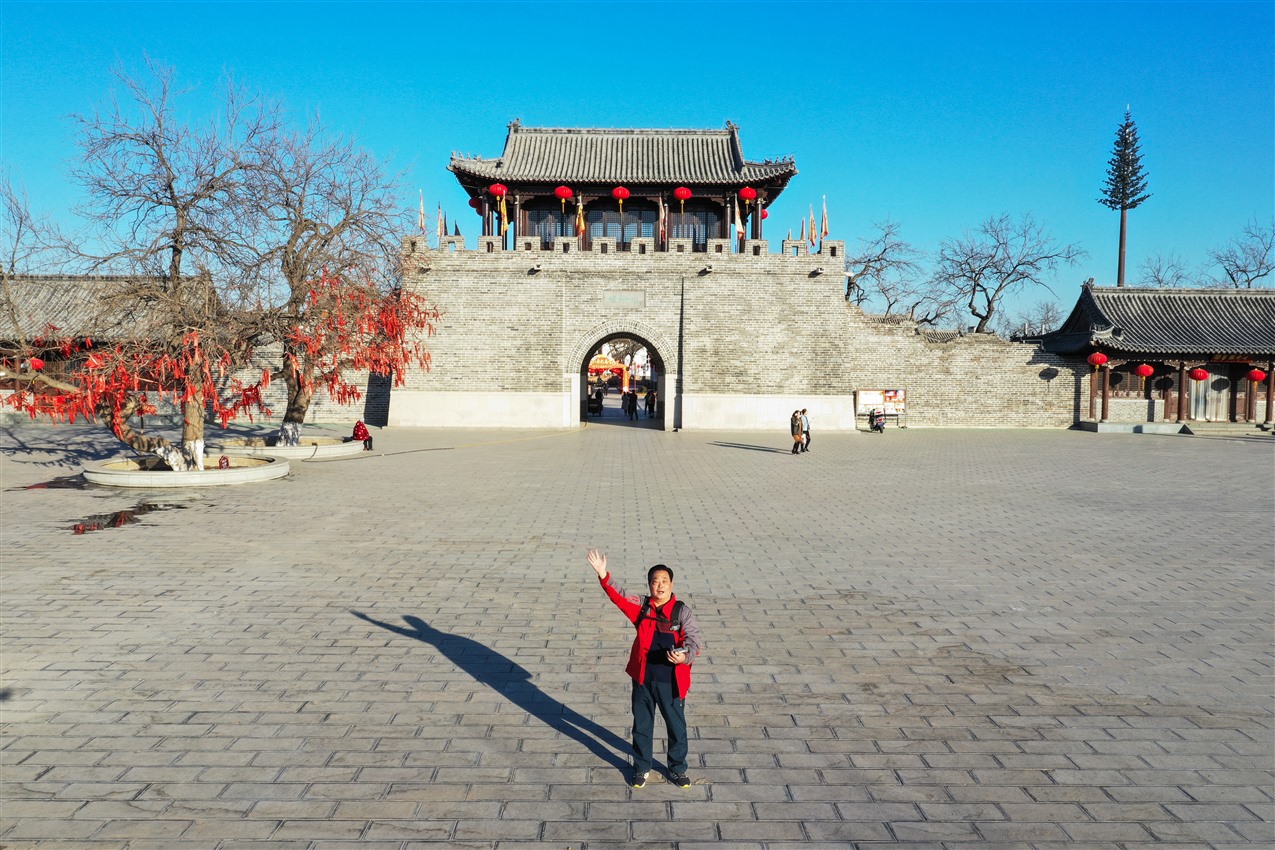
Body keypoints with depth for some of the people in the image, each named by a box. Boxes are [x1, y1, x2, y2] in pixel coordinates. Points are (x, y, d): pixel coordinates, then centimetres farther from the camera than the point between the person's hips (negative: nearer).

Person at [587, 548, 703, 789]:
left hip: (671, 681, -2)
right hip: (643, 678, 2)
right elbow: (618, 596, -10)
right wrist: (603, 575, -25)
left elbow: (695, 640, -17)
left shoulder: (682, 611, -10)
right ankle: (641, 768, 36)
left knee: (676, 726, 12)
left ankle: (677, 770, 32)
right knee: (642, 725, 16)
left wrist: (685, 655, -38)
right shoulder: (641, 606, -1)